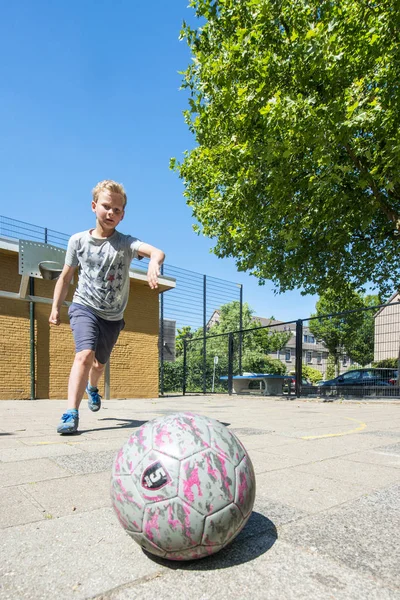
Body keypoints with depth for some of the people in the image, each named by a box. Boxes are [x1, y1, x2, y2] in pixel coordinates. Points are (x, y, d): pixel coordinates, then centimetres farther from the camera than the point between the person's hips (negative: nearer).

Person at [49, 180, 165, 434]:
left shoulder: (126, 242, -13)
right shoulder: (78, 240, -6)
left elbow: (157, 251, -34)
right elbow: (65, 277, 5)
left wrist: (154, 262, -57)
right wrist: (55, 307, 4)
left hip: (113, 317, 2)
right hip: (84, 307, -1)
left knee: (100, 362, 19)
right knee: (85, 354, -26)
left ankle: (92, 387, 54)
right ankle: (71, 414, -21)